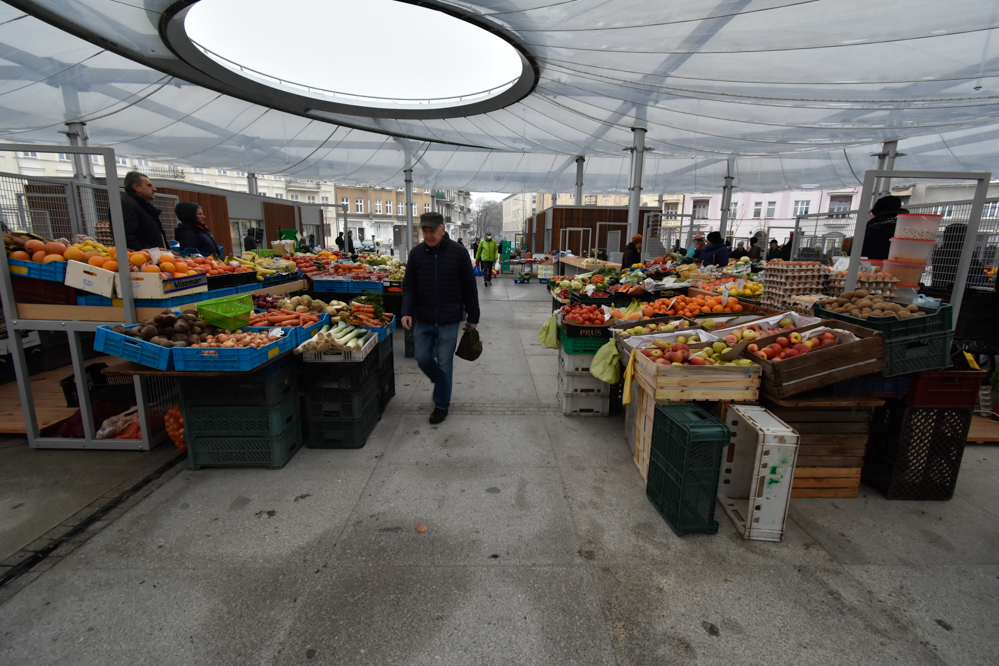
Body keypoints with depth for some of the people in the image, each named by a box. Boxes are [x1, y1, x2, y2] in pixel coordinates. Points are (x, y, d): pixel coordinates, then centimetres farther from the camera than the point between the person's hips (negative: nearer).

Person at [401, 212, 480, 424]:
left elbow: (469, 287, -1)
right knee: (422, 358, 8)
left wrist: (473, 317, 1)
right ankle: (440, 382, 40)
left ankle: (442, 405, 22)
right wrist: (407, 312, -9)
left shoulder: (458, 253, -7)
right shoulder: (416, 253, 1)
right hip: (423, 319, 3)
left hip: (449, 320, -3)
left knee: (444, 364, 4)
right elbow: (409, 286, 5)